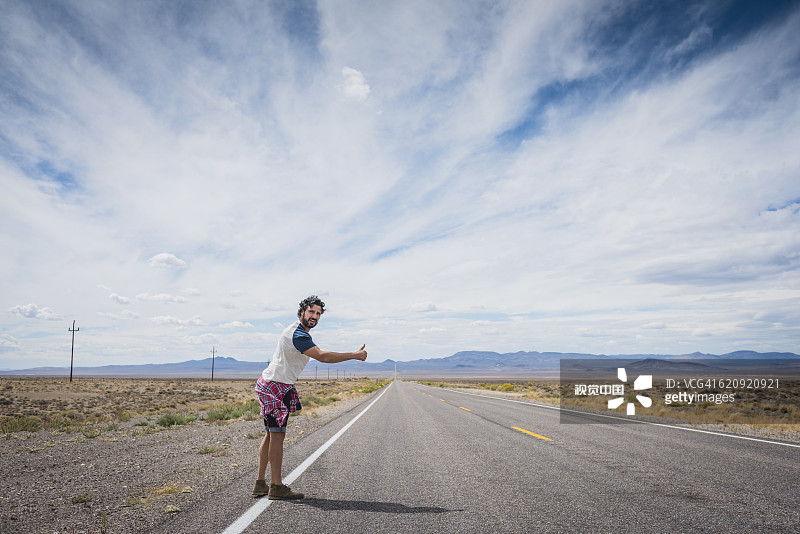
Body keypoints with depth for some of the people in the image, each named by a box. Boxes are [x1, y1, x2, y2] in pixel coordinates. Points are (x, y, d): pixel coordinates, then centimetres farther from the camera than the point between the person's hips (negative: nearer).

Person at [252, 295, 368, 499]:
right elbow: (322, 356, -28)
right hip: (275, 387, -11)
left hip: (278, 387, 11)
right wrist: (354, 355, -24)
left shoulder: (300, 333, 15)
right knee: (277, 435, -7)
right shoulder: (297, 334, -19)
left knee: (270, 435, 11)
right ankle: (276, 487, -2)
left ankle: (260, 484, 15)